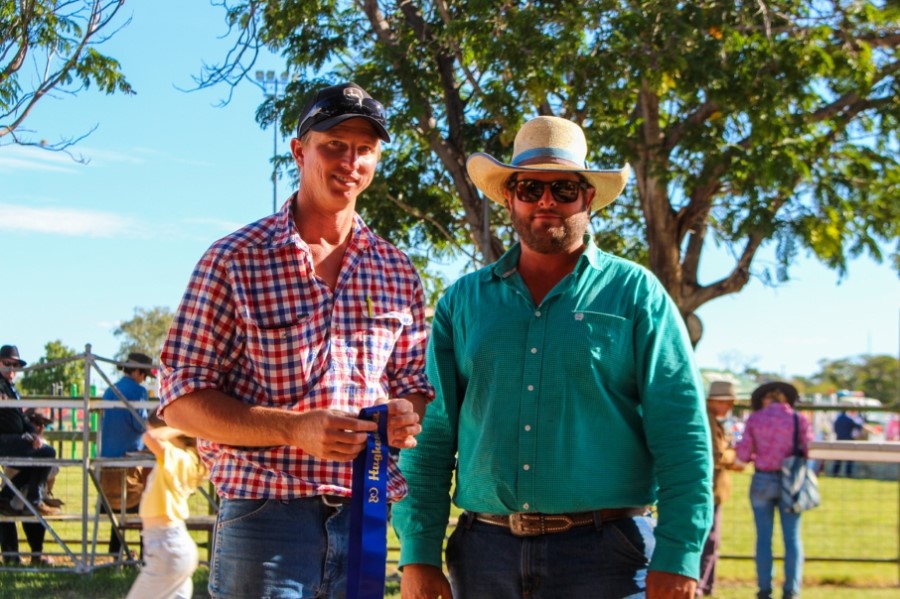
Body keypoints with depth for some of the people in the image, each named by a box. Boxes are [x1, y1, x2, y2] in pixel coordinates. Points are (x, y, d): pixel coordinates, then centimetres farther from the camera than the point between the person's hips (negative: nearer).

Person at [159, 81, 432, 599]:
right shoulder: (235, 261, -3)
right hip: (267, 513, -4)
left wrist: (408, 416, -8)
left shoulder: (398, 274, 10)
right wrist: (296, 429, -20)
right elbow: (182, 401, -6)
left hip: (365, 514, 4)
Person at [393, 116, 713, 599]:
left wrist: (677, 558, -11)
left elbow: (681, 433, -3)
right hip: (484, 554, 3)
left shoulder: (635, 295, 3)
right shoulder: (462, 302, 11)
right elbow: (430, 433, 8)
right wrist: (418, 555, 1)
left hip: (604, 556, -3)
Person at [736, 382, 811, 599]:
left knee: (764, 537, 5)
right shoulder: (798, 419, -1)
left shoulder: (754, 419, 1)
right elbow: (807, 451, -2)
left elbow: (743, 454, -2)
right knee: (792, 537, 3)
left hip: (762, 481, 1)